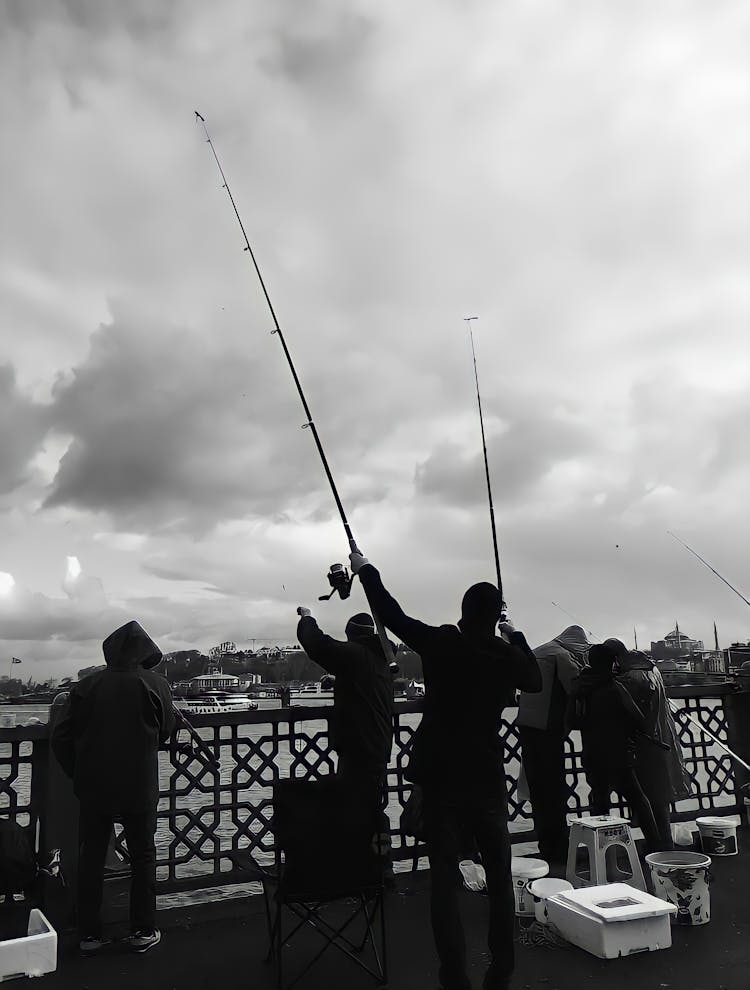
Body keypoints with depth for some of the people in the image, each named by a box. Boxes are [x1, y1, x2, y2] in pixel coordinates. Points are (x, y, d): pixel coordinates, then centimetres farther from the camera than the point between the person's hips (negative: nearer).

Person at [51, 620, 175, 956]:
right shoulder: (155, 685, -10)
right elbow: (166, 732, 1)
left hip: (93, 787, 2)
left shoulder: (87, 685, -4)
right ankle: (143, 931, 20)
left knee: (91, 857, 15)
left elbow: (61, 737, -1)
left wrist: (79, 773, 11)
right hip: (139, 788, -2)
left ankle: (89, 934, 23)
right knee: (143, 856, 13)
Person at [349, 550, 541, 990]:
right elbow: (536, 681, 18)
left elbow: (392, 613, -1)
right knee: (500, 880, 16)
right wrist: (516, 636, 24)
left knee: (445, 882, 6)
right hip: (489, 783, 2)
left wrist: (365, 569, 13)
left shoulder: (440, 644, -10)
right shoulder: (509, 658, -4)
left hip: (442, 782, -2)